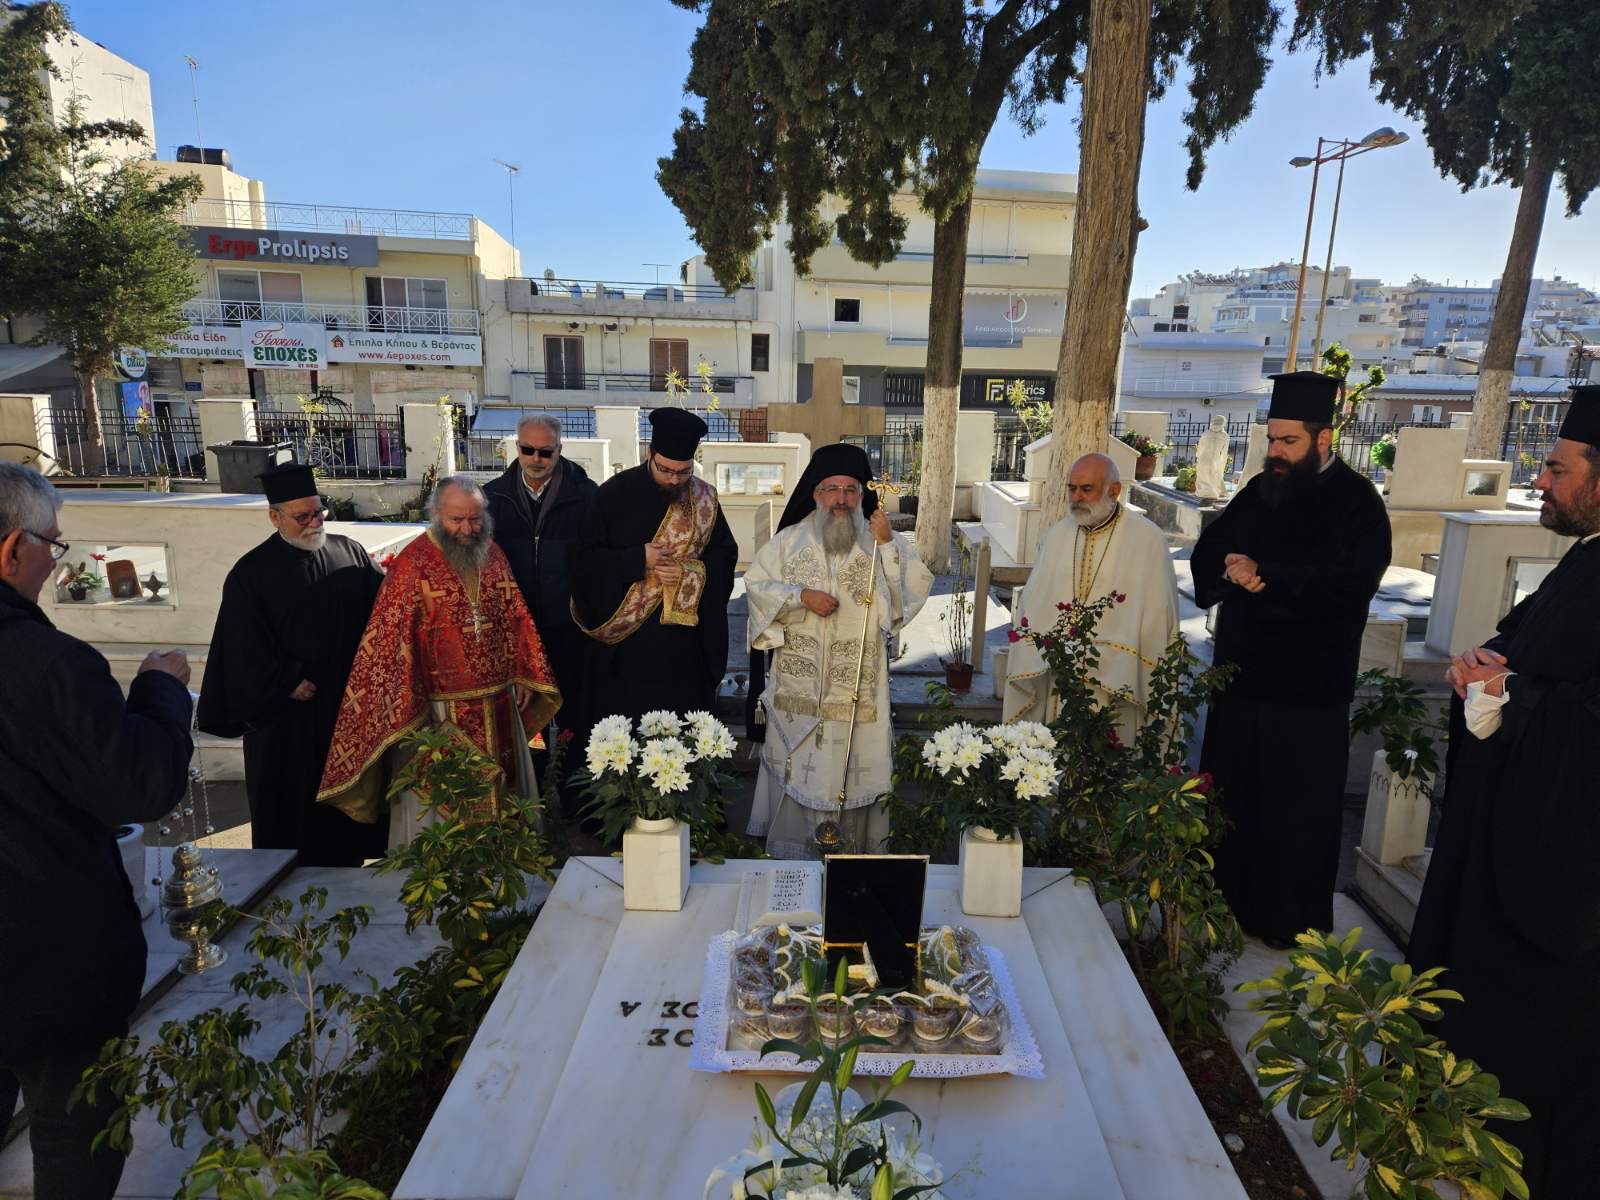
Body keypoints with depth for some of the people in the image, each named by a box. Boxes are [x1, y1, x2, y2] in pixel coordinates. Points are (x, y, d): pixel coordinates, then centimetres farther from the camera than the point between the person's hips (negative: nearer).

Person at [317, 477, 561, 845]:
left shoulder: (493, 555, 4)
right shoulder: (411, 566, -12)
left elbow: (516, 619, 10)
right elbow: (394, 641, -12)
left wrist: (523, 677, 6)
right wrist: (408, 708, -14)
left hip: (499, 705, 5)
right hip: (443, 710, -5)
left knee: (502, 787, 18)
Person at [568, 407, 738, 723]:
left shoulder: (704, 499, 3)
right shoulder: (616, 493, -4)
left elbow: (726, 556, 6)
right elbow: (583, 556, -4)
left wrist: (690, 572, -13)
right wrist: (638, 559, -16)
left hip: (684, 641, 2)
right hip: (624, 640, -1)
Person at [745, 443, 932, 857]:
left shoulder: (883, 541, 3)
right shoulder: (790, 539, 3)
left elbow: (914, 592, -5)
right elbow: (756, 583, 2)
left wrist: (888, 546, -14)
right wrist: (801, 597, -12)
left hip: (858, 685, 0)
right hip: (800, 682, 1)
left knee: (853, 767, 5)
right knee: (797, 765, 7)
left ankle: (853, 848, 21)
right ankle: (792, 852, 22)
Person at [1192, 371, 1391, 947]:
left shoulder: (1355, 502, -8)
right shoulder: (1261, 491, 9)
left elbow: (1349, 583, -21)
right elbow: (1207, 553, 5)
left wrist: (1264, 575, -25)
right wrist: (1232, 571, -16)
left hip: (1306, 688, -6)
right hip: (1242, 674, 6)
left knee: (1297, 811, 6)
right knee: (1230, 795, 15)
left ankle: (1290, 921, 22)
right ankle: (1230, 897, 31)